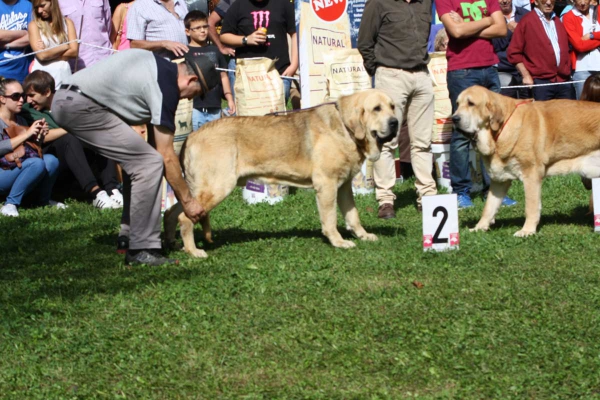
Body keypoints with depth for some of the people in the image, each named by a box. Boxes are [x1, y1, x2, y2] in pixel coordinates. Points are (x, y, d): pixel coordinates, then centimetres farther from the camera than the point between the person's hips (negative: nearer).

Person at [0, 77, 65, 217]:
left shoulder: (20, 121, 13)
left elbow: (32, 149, 16)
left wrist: (40, 135, -3)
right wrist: (27, 133, -23)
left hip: (20, 171, 7)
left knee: (51, 160, -19)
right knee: (37, 163, -31)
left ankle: (42, 200, 1)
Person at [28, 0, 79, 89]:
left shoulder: (67, 23, 9)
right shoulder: (34, 25, 2)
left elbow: (74, 52, 0)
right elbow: (41, 55, -9)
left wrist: (49, 53, -7)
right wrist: (65, 47, 0)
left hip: (63, 75, 2)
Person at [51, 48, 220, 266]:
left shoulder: (158, 64, 15)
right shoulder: (166, 86, -11)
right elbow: (166, 156, -9)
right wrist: (187, 200, -1)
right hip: (79, 106, -10)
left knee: (137, 161, 15)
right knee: (149, 163, -11)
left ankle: (129, 237, 17)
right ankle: (142, 250, -9)